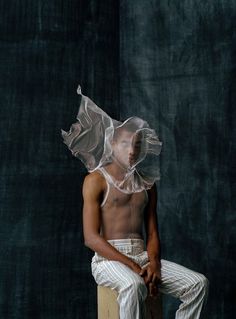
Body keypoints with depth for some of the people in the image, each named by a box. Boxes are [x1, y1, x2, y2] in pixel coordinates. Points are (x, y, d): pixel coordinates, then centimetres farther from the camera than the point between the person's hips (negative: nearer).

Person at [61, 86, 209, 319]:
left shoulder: (147, 183, 17)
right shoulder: (96, 179, -1)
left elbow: (152, 233, 13)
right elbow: (91, 237, -10)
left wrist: (154, 264, -10)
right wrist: (134, 267, -18)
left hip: (142, 255, 6)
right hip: (108, 258, -5)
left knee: (199, 283, -16)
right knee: (134, 285, -39)